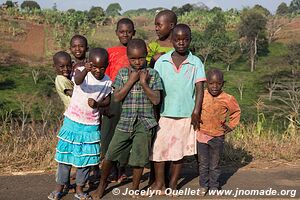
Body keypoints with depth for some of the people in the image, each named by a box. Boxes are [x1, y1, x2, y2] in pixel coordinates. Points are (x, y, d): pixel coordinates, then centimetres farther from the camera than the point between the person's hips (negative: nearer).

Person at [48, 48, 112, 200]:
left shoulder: (107, 82, -3)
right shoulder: (81, 71, -12)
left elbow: (107, 100, 9)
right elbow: (78, 81, -36)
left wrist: (97, 104, -13)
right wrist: (85, 70, -58)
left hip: (91, 126, 2)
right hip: (72, 121, -2)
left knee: (86, 157, 7)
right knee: (66, 154, 5)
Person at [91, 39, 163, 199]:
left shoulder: (153, 74, 0)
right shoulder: (123, 73, 3)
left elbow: (156, 100, -7)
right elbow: (117, 97, -5)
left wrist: (143, 83, -13)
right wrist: (131, 81, -10)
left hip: (144, 123, -1)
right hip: (125, 121, 1)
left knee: (138, 159, 6)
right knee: (109, 155, 5)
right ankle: (102, 184, 29)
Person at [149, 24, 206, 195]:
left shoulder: (196, 63, -1)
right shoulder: (162, 61, 1)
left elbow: (199, 88, -3)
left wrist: (196, 112, -11)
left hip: (186, 115, 0)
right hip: (164, 114, 1)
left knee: (179, 151, 9)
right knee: (158, 149, 3)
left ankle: (173, 185, 23)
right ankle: (159, 184, 19)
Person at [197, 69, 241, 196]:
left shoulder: (227, 99, -8)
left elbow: (236, 111, 11)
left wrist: (231, 125, 5)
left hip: (218, 137, -1)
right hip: (201, 135, 1)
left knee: (215, 165, 12)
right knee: (203, 164, 10)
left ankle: (214, 186, 26)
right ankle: (203, 186, 24)